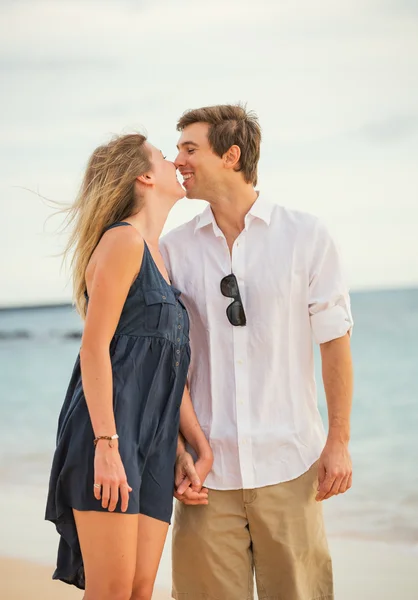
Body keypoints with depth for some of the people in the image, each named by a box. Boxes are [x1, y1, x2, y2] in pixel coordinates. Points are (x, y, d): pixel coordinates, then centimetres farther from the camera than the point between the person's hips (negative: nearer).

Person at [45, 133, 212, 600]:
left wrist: (202, 447, 10)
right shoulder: (123, 239, -4)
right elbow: (94, 347, -12)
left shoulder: (157, 257, 23)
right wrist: (106, 445, -20)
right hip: (109, 429, -8)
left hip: (153, 440, 8)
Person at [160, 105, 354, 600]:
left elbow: (334, 342, 3)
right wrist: (177, 452, -1)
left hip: (288, 465, -1)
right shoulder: (173, 249, 6)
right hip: (208, 466, 1)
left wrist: (338, 441, -2)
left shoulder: (305, 237, 3)